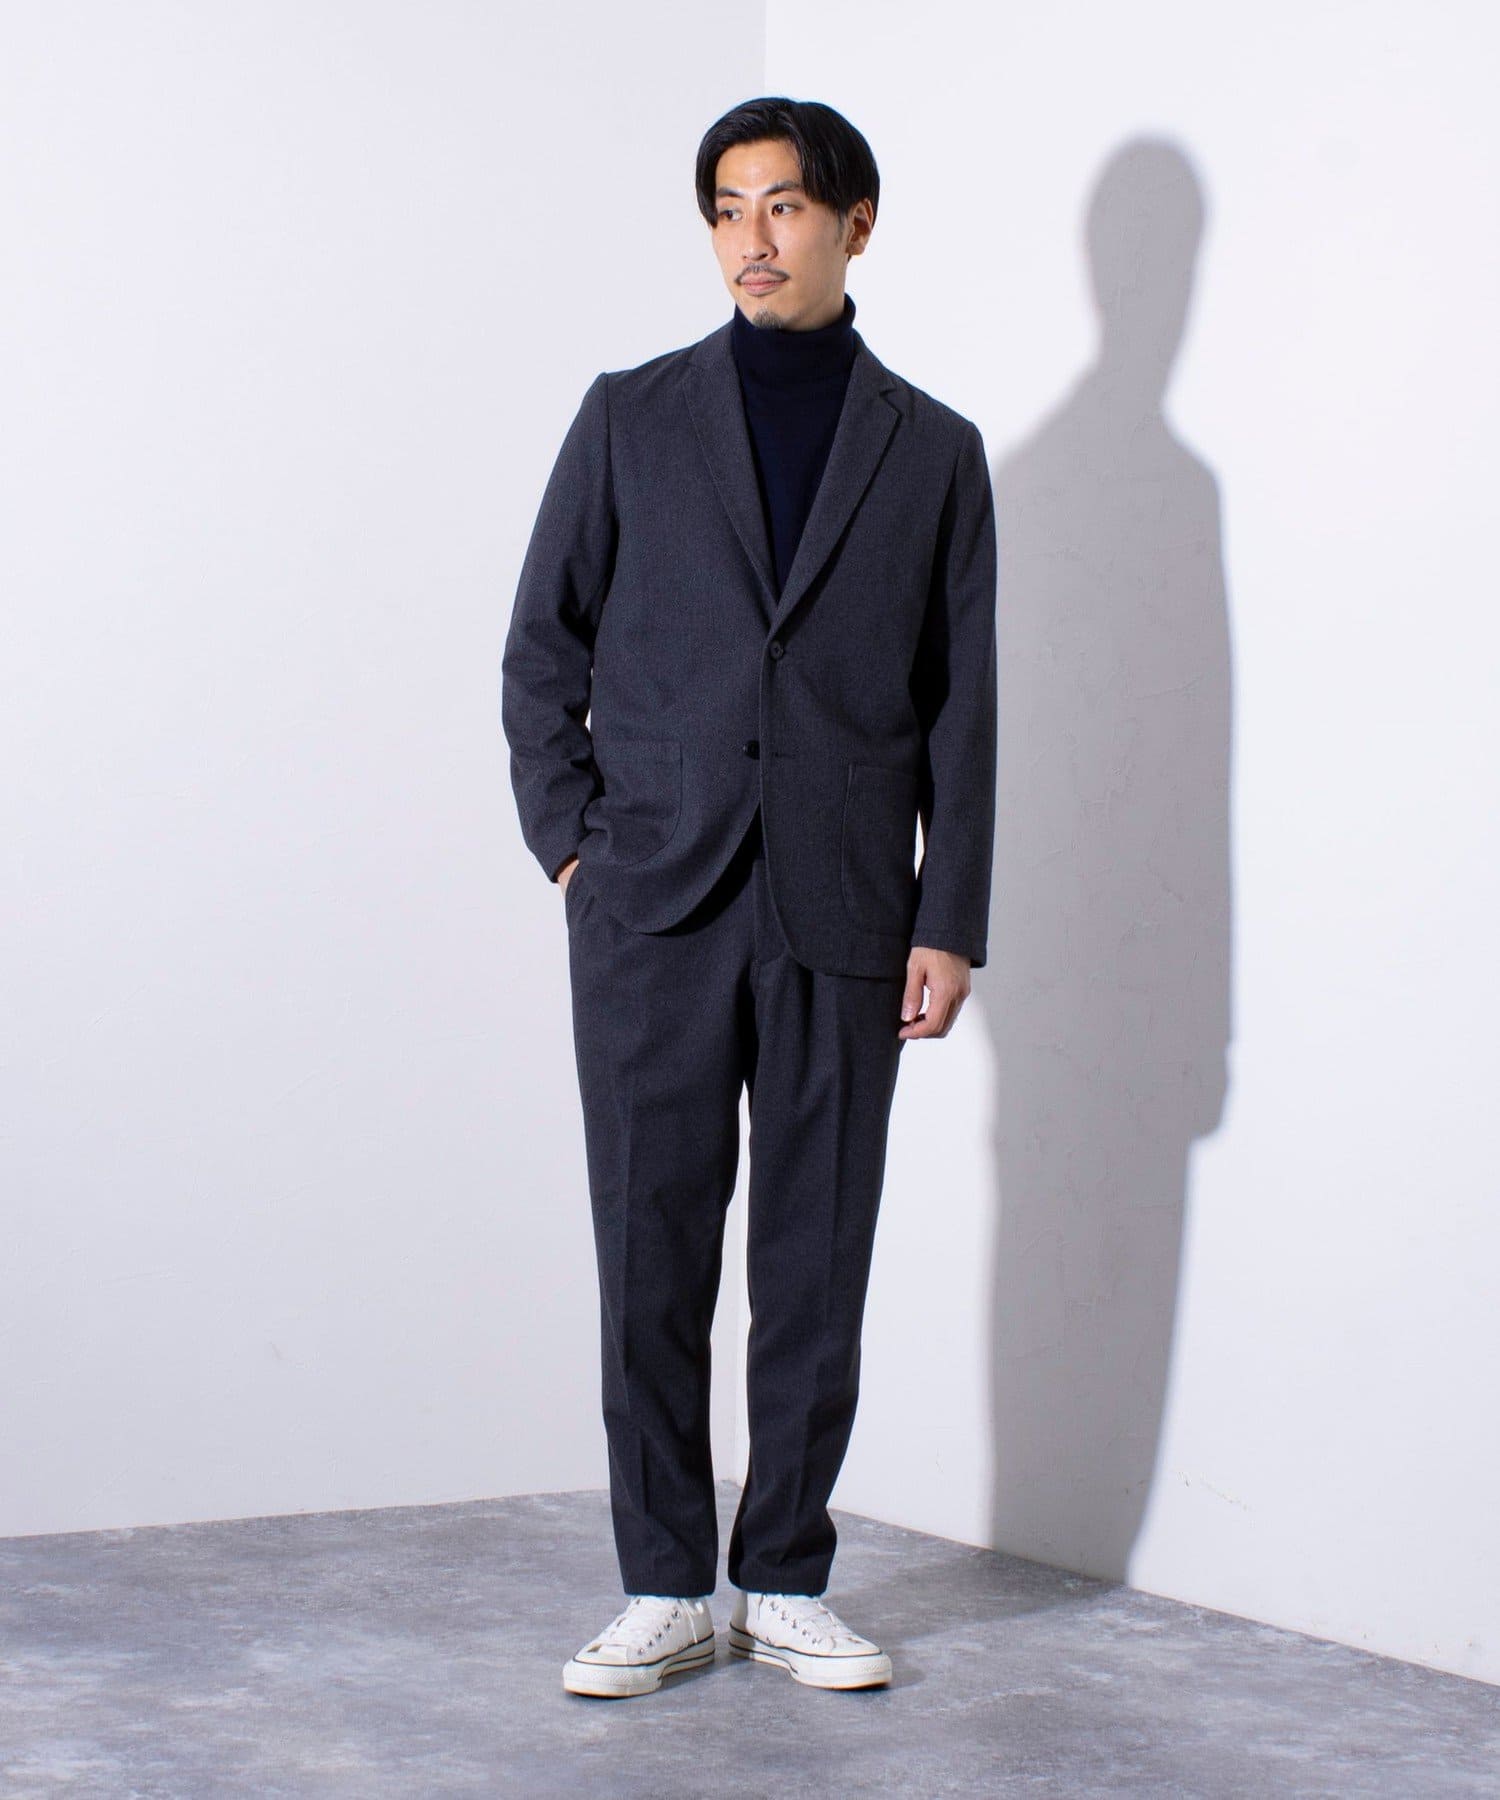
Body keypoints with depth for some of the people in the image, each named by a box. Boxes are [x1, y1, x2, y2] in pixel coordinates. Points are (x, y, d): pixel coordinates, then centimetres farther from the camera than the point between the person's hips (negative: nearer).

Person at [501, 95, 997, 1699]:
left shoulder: (934, 453, 9)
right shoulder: (632, 418, 8)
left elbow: (962, 709, 7)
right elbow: (541, 650, 11)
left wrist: (950, 924, 1)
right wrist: (571, 844, 1)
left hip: (842, 916, 0)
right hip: (654, 907, 0)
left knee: (817, 1265, 4)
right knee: (653, 1254, 2)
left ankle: (786, 1583, 15)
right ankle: (666, 1587, 12)